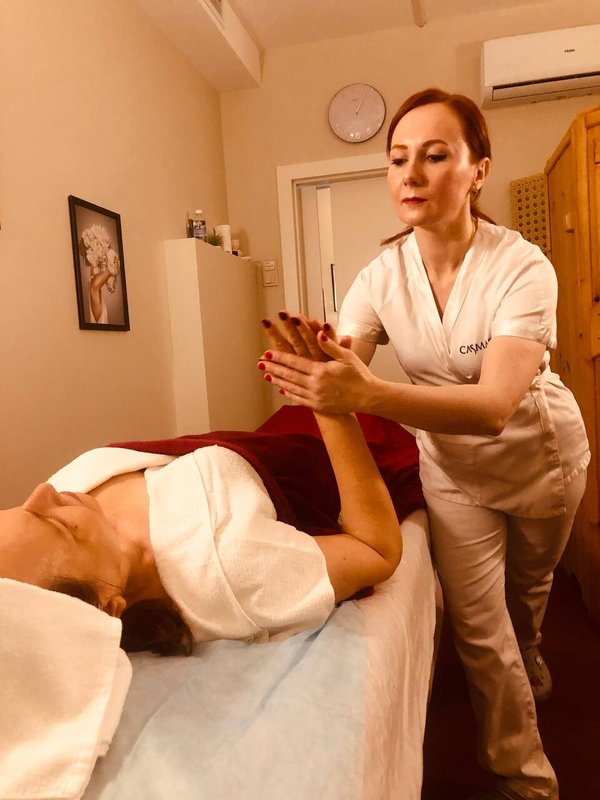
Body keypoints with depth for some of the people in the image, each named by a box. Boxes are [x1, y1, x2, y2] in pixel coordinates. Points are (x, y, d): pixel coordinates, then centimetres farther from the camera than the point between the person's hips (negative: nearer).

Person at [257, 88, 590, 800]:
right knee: (476, 627, 2)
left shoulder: (522, 267, -29)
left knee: (528, 585, 24)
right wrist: (311, 376, -49)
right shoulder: (382, 276, -17)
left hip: (541, 455, -1)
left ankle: (528, 661, 60)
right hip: (452, 466, 2)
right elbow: (345, 373, -25)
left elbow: (495, 406, -42)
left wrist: (368, 393, -57)